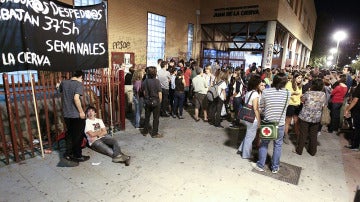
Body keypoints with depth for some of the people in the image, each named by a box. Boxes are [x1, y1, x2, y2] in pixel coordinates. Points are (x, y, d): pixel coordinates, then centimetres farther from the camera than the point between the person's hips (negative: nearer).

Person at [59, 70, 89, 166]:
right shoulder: (79, 84, -14)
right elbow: (76, 98, -25)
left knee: (69, 134, 19)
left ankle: (68, 154, 18)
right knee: (78, 135, 9)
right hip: (76, 114, -6)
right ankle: (77, 156, 22)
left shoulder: (63, 83, 7)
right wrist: (81, 111, -18)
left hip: (66, 114, 6)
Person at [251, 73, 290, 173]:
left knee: (264, 144, 15)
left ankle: (260, 165, 26)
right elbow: (286, 107, 1)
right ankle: (275, 167, 29)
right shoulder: (287, 93, -11)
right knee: (278, 145, 16)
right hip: (280, 123, 1)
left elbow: (261, 108, -5)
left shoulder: (266, 91, -13)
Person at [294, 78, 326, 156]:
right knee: (313, 135, 15)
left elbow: (302, 100, 6)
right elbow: (324, 106, 5)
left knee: (303, 134, 8)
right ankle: (312, 151, 27)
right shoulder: (323, 94, -6)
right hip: (316, 118, 3)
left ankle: (299, 150, 17)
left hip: (305, 117, -2)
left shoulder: (308, 93, -13)